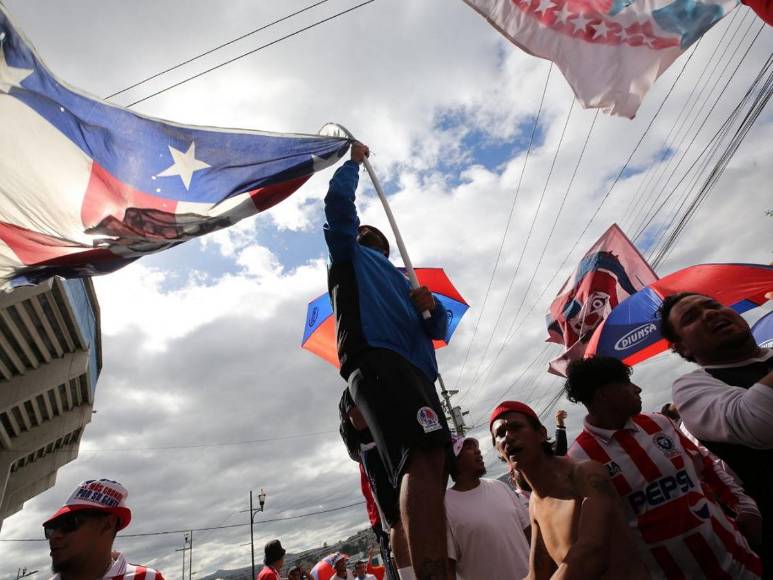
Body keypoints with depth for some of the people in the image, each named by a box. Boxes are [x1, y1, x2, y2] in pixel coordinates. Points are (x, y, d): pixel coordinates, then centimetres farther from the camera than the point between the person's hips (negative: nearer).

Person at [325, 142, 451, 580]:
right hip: (376, 362, -7)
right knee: (423, 455, -28)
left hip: (418, 372, 7)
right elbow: (339, 201, 16)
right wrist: (354, 161, 33)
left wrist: (431, 306, 4)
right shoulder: (350, 258, 26)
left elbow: (438, 330, 27)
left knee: (430, 466, -4)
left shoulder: (402, 280, 38)